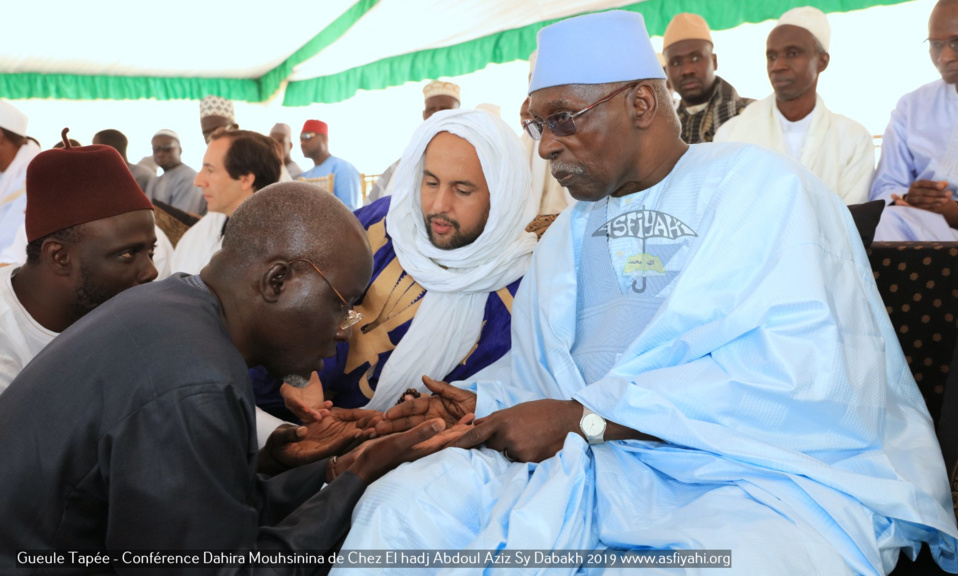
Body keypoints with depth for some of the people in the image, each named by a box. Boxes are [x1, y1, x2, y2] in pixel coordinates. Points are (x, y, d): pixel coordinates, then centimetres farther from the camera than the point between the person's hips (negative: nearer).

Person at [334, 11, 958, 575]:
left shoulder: (757, 184, -2)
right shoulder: (572, 230, 21)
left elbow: (802, 371, -17)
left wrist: (583, 417, -19)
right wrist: (481, 403, 1)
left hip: (764, 479, -4)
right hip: (593, 465, 5)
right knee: (397, 508, -15)